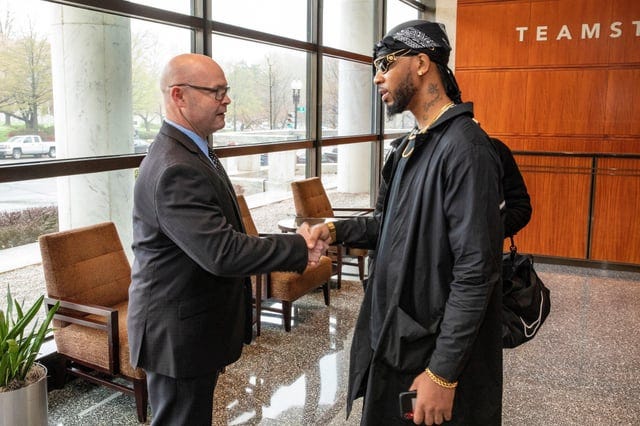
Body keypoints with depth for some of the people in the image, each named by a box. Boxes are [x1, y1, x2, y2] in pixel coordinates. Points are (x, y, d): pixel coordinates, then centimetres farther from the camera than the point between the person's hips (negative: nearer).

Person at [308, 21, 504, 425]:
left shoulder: (465, 147, -21)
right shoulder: (409, 145, 9)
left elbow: (476, 271, -24)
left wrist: (442, 373, -23)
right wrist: (338, 231, 1)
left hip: (435, 352, -9)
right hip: (392, 340, 9)